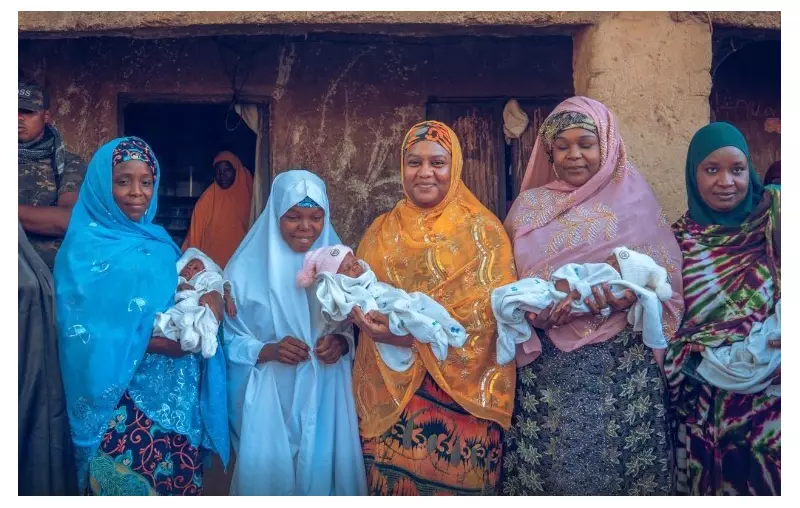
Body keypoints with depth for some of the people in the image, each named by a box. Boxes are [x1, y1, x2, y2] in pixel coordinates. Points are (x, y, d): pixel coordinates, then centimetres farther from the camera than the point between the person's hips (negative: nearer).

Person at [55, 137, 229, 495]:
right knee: (129, 482, 4)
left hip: (178, 393, 6)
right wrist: (152, 341, -24)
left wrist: (211, 301, -11)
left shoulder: (158, 240, 9)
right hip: (121, 400, -6)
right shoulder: (85, 248, -9)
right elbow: (87, 337, -15)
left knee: (180, 479, 14)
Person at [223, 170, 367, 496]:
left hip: (326, 396, 2)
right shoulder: (247, 268, -6)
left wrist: (341, 343, -13)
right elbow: (228, 340, -4)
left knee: (323, 472, 9)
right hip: (270, 399, -2)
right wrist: (268, 351, -20)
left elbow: (355, 327, 8)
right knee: (268, 473, 6)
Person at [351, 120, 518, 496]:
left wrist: (412, 334, -22)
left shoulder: (481, 228, -2)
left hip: (459, 393, -3)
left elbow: (489, 309, -12)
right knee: (392, 481, 4)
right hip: (390, 391, 3)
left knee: (453, 482, 0)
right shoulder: (382, 230, 12)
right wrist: (361, 312, -15)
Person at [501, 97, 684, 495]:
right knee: (546, 460, 3)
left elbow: (665, 274, -1)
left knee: (618, 455, 1)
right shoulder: (529, 204, 9)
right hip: (547, 361, 1)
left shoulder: (634, 199, 5)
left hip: (621, 359, -1)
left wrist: (628, 295, -19)